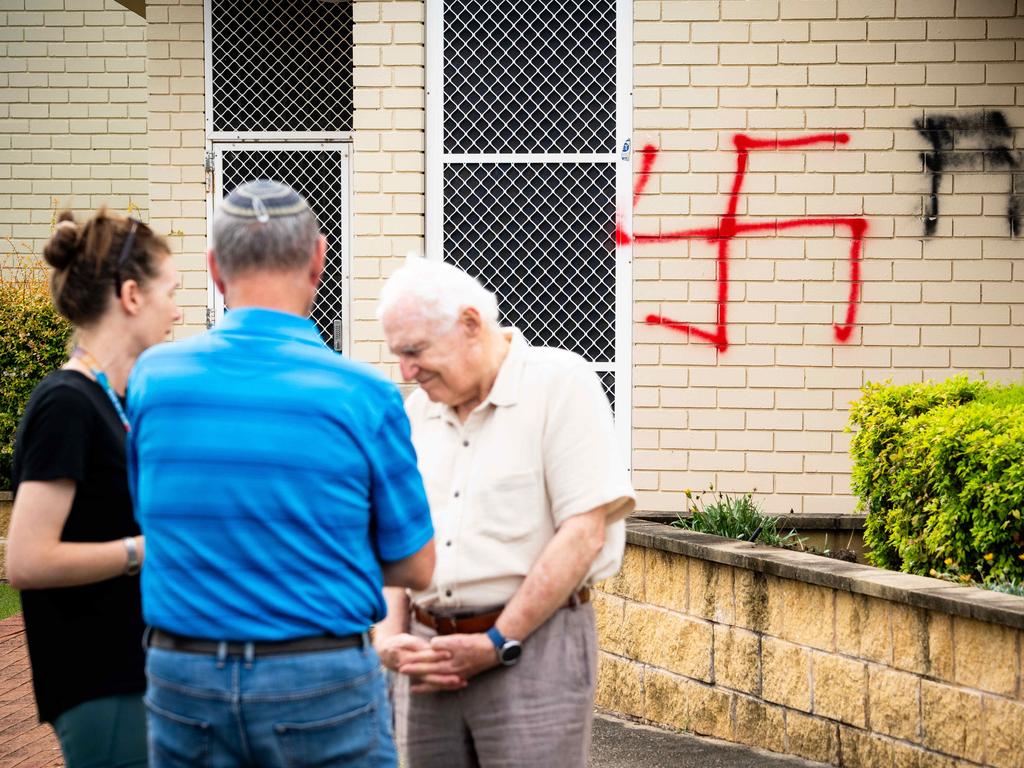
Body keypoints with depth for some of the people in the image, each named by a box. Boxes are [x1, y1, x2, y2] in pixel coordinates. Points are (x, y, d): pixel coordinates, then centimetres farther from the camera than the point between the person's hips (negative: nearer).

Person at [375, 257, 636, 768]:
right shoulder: (417, 410, 13)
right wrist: (390, 637, -2)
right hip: (429, 653, 6)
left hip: (534, 642, -6)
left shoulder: (560, 384, -5)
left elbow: (583, 534, -12)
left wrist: (498, 643, -13)